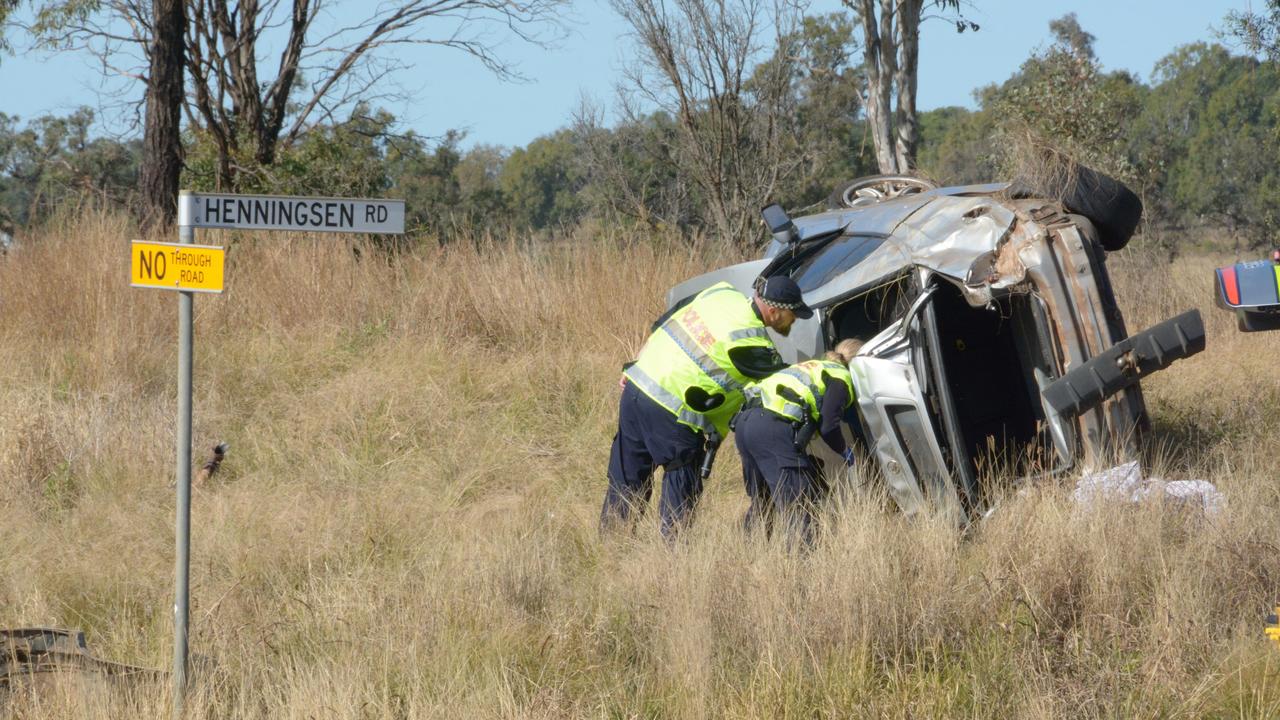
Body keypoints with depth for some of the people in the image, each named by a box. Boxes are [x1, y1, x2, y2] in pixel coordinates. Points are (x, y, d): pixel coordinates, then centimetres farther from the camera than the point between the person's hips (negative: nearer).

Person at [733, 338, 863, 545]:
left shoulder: (815, 367, 32)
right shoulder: (841, 377, 7)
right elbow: (828, 426, -4)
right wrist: (846, 451, 12)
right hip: (775, 429, -9)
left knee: (761, 500, 21)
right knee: (799, 507, -8)